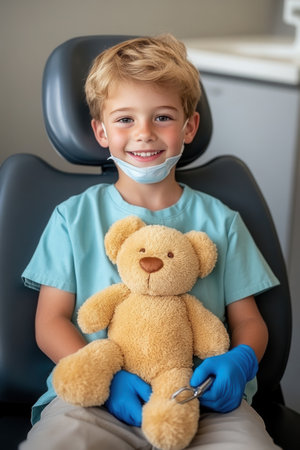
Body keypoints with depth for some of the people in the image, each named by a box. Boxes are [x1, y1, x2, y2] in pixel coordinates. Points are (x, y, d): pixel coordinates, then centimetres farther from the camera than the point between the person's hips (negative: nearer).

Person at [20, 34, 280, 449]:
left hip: (205, 401, 2)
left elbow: (248, 321, 13)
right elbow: (51, 322, 5)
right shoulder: (74, 217, 9)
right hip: (98, 399, -1)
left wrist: (241, 360, -11)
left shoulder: (219, 221, 12)